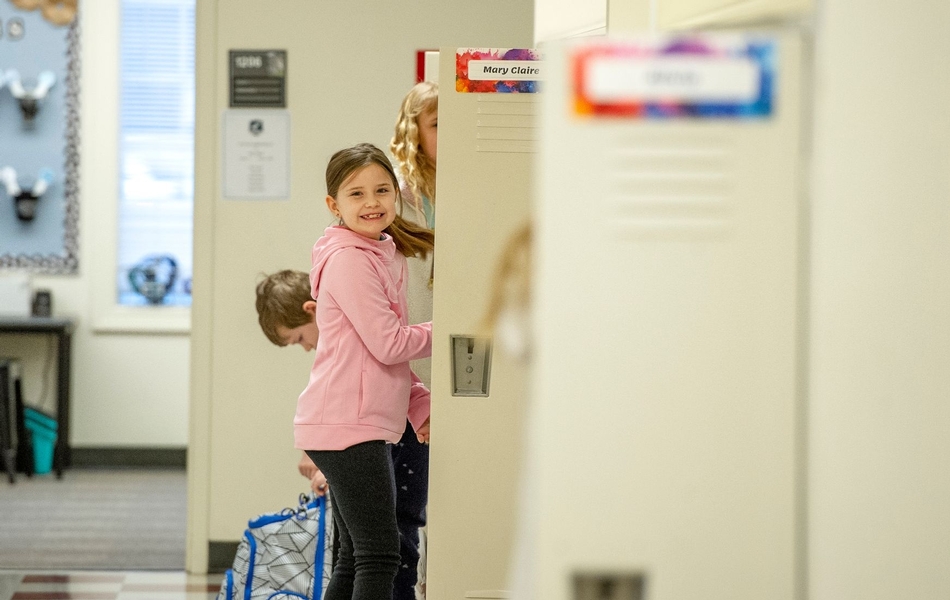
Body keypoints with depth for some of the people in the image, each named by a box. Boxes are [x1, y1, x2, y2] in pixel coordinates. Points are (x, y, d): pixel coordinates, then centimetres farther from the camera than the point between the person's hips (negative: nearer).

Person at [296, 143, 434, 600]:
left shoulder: (381, 255, 18)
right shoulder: (348, 259, -13)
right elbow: (388, 344, -18)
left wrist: (420, 404, 11)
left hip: (364, 427, 10)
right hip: (346, 427, -10)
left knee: (356, 559, 14)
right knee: (379, 554, -11)